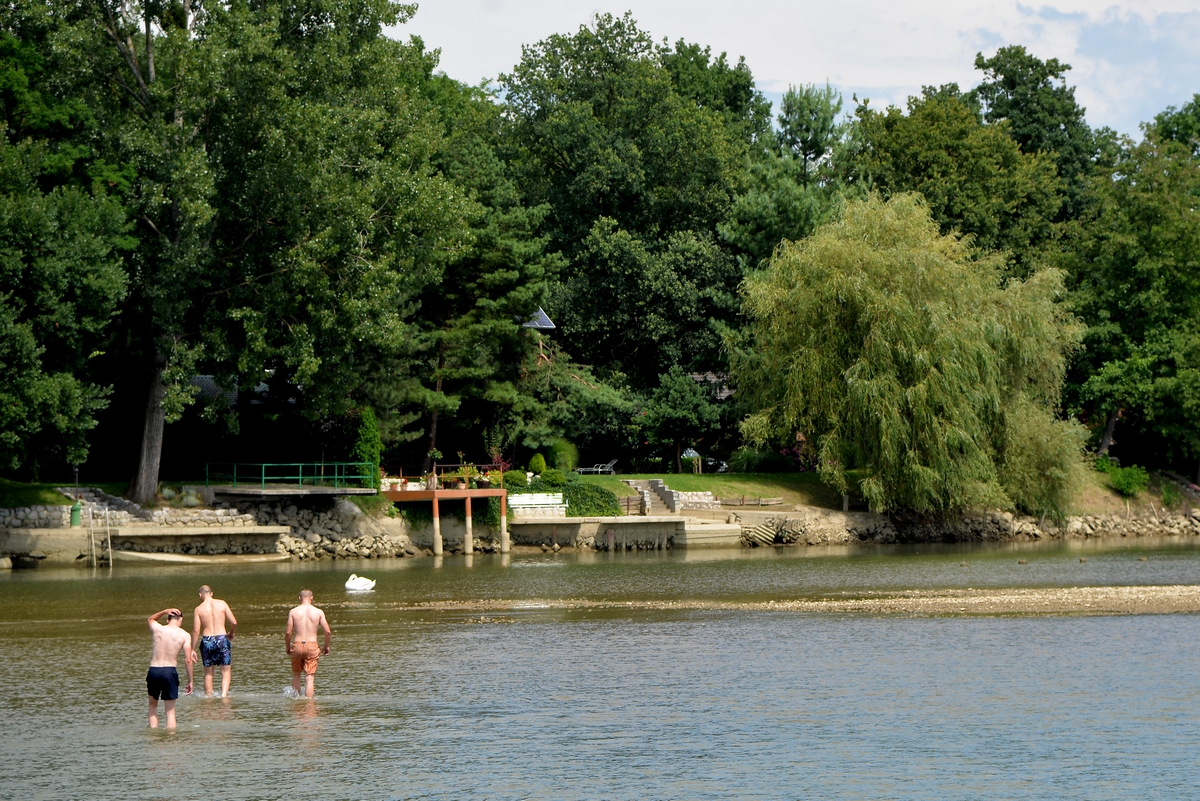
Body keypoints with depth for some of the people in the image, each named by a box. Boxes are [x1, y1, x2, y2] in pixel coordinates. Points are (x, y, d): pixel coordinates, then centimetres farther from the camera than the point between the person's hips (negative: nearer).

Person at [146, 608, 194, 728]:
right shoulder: (184, 635, -1)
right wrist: (190, 681, 3)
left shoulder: (157, 629, 4)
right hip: (169, 672, -2)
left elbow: (150, 619, 30)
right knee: (170, 711, 4)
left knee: (153, 705, 24)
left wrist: (165, 611, 19)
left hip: (153, 671, 2)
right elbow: (188, 660, -4)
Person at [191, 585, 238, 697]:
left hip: (207, 640, 0)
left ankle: (208, 696, 16)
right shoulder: (222, 604, 0)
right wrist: (231, 633, 19)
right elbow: (234, 622, -2)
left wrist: (192, 649, 3)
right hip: (222, 638, 0)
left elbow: (196, 630, -4)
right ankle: (224, 694, -12)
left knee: (208, 673, 14)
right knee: (226, 671, 6)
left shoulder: (199, 609, -1)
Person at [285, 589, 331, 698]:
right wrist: (326, 646, 11)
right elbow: (327, 631, -3)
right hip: (312, 646, -1)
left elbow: (288, 632, -3)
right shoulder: (318, 612, 0)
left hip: (297, 645, 1)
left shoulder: (293, 612, 0)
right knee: (309, 677, 1)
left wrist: (288, 647, 12)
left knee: (296, 674, 21)